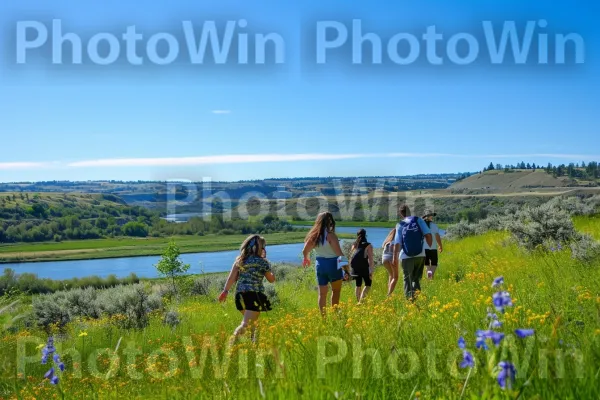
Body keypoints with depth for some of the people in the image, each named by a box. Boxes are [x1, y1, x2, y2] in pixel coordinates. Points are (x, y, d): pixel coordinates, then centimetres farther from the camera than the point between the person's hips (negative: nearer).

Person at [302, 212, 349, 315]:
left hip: (320, 264, 5)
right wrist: (346, 270, -18)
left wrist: (307, 259, 34)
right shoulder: (330, 235, -17)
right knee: (336, 291, 13)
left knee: (322, 293, 11)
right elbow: (340, 254, -20)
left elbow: (305, 251, 13)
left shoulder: (314, 235, 1)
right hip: (332, 264, -5)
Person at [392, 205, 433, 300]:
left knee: (407, 280, 8)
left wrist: (395, 258, 8)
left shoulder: (400, 225, 4)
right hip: (420, 255, 1)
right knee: (417, 279, 14)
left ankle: (409, 298, -3)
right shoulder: (419, 220, 4)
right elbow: (428, 235, -5)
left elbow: (397, 243, -1)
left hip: (406, 256, -1)